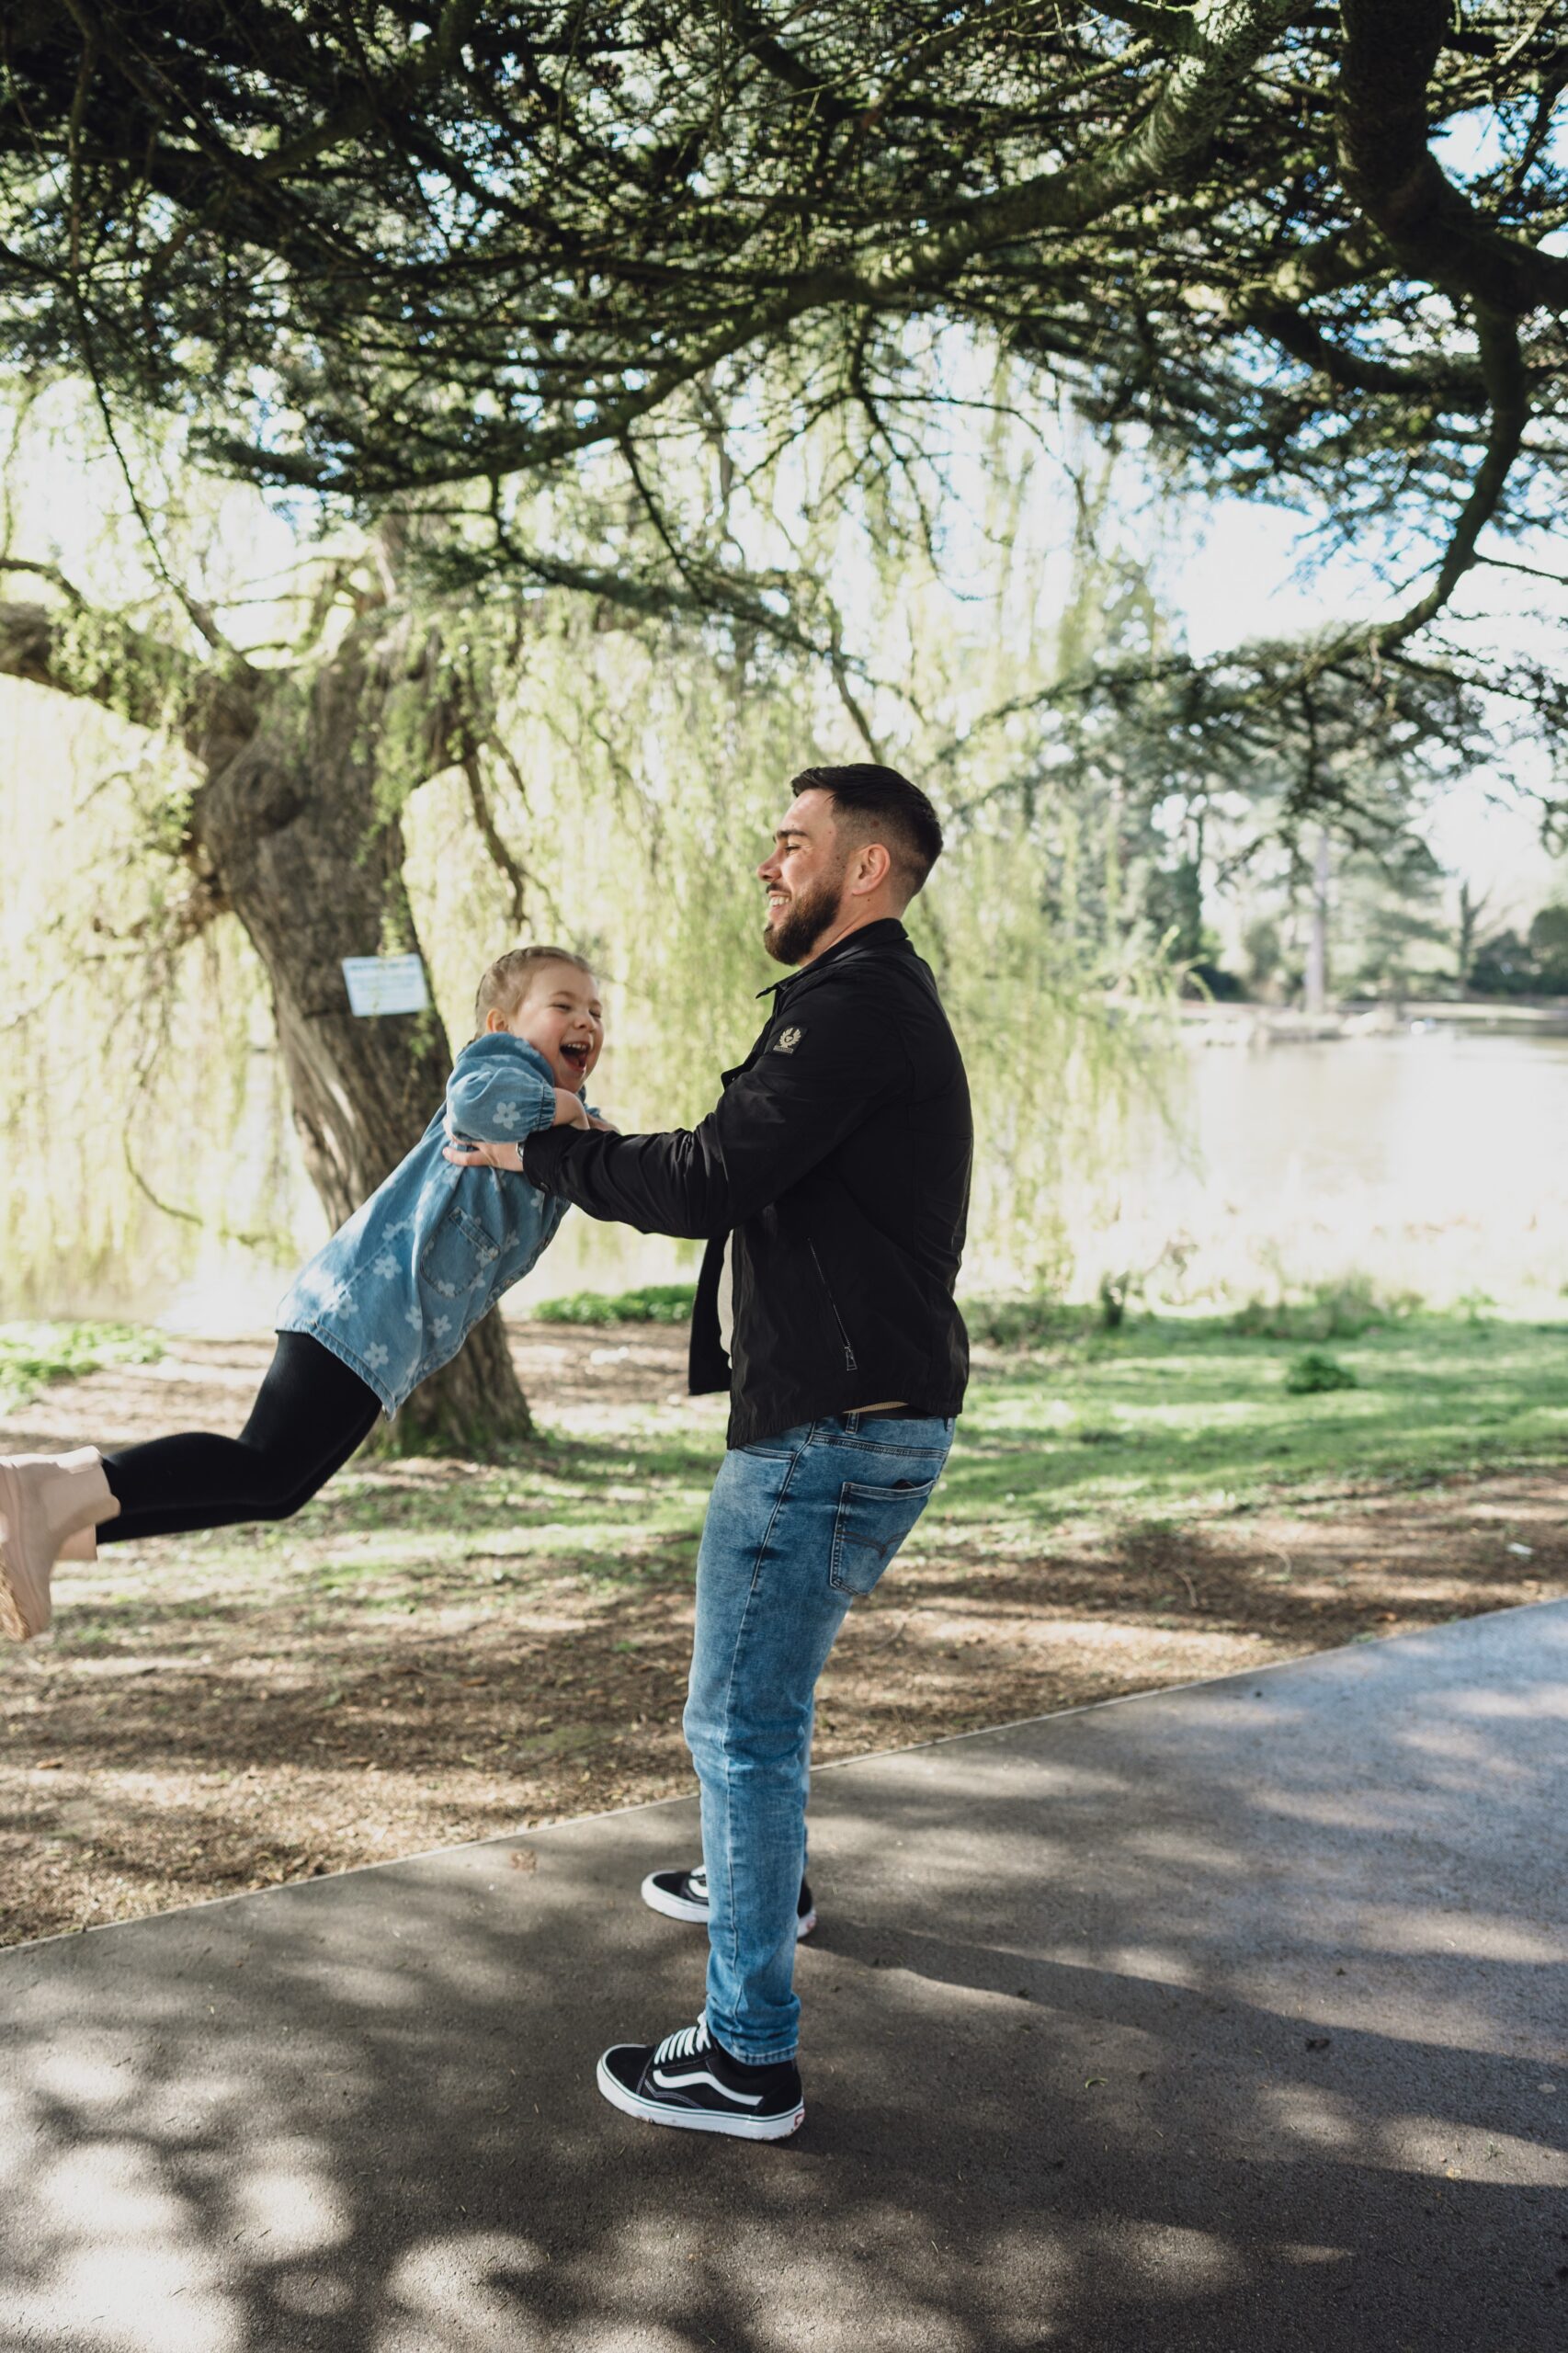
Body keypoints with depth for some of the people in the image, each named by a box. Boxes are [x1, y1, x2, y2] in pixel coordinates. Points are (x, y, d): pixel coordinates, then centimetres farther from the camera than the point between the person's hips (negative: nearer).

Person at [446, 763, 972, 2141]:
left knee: (743, 1722, -5)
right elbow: (761, 1186, 19)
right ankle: (764, 1883, 51)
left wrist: (542, 1156, -8)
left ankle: (751, 2060, 3)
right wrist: (577, 1156, 15)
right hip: (848, 1417, 11)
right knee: (762, 1671, 29)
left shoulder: (858, 1000, -16)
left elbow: (714, 1179, -22)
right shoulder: (875, 1000, 19)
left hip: (837, 1429, -11)